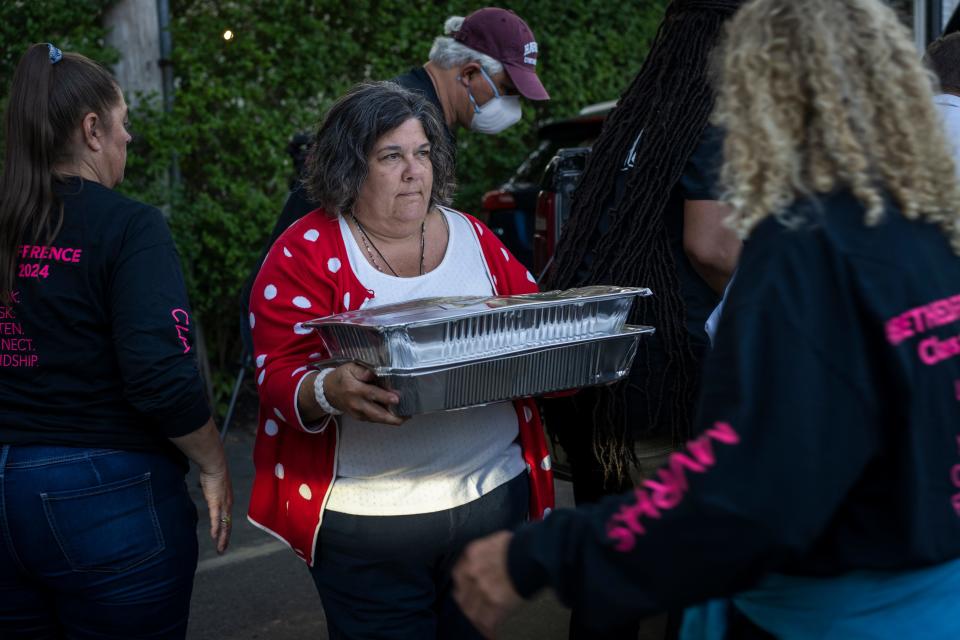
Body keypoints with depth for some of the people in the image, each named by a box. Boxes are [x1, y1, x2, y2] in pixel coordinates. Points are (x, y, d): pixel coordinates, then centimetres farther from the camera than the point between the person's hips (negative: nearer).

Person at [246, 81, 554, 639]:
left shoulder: (474, 237, 8)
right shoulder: (304, 253, -5)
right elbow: (280, 377, -10)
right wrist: (330, 392, -32)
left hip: (494, 494, 4)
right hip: (369, 517, -4)